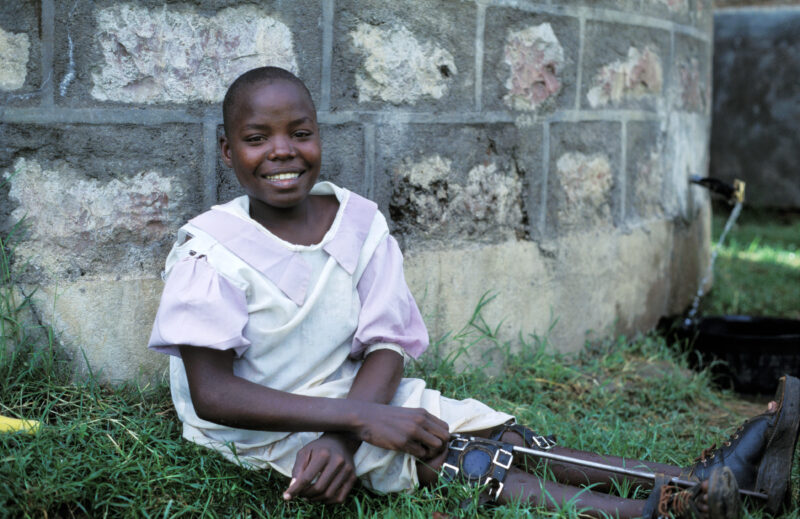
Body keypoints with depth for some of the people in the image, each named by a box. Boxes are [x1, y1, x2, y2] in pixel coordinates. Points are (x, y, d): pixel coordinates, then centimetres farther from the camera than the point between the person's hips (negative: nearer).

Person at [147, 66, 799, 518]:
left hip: (355, 395, 6)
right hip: (263, 429, -5)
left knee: (505, 439, -13)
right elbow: (213, 394, -24)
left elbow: (385, 348, -7)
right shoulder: (212, 251, -18)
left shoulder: (359, 221, -4)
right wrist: (360, 418, -30)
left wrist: (341, 435, -28)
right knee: (450, 464, -25)